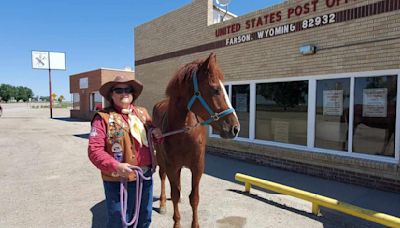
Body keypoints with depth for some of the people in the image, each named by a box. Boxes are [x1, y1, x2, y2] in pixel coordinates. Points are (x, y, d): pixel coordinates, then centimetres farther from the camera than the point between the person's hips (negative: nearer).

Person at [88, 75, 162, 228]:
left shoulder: (142, 112, 6)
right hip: (117, 181, -5)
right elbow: (94, 150, -15)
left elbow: (154, 137, 16)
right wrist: (115, 166, -30)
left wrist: (158, 134, -8)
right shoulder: (103, 117, -10)